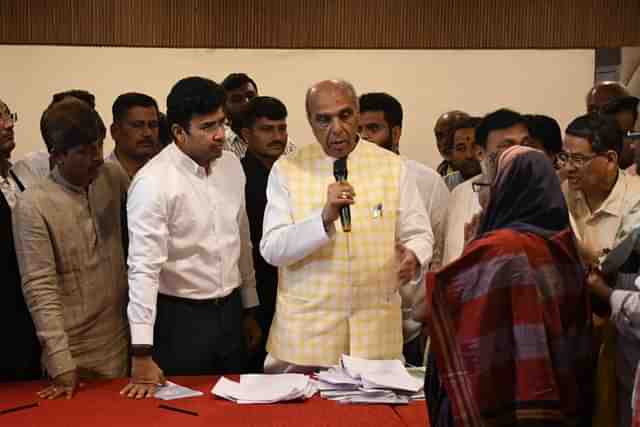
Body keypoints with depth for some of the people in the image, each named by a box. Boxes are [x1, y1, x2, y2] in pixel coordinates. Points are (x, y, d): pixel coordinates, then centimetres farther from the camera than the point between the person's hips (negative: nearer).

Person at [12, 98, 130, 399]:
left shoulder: (113, 178, 0)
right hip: (74, 352, -4)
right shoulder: (33, 205, -14)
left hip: (121, 340, 5)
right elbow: (40, 289, -16)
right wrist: (61, 365, -20)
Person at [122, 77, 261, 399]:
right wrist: (142, 355, -24)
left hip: (230, 312, 6)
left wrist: (249, 310, 16)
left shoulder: (232, 165, 2)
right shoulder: (153, 182, -19)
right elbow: (144, 268, -22)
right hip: (180, 318, -6)